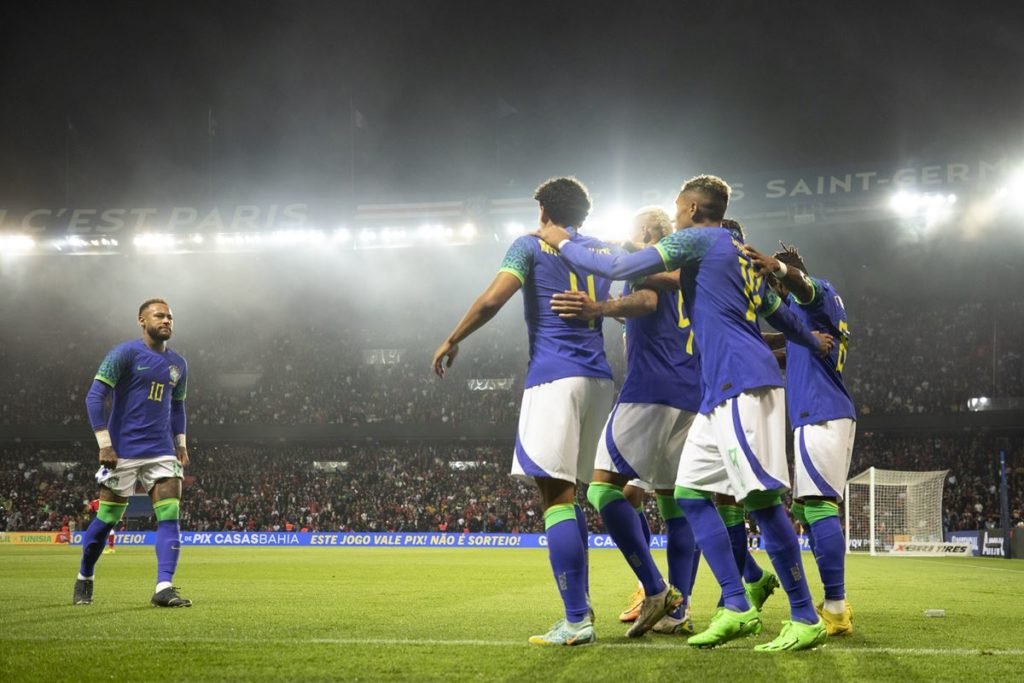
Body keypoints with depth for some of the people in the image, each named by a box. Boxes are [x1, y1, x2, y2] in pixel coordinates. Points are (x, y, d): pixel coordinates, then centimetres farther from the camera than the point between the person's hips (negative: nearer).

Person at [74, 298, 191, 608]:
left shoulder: (178, 364, 12)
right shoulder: (125, 353, -7)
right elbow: (95, 396, -10)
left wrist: (180, 444, 13)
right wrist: (104, 443, -16)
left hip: (162, 452, 5)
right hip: (124, 452, -5)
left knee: (169, 516, -11)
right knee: (107, 518, 3)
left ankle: (164, 588, -15)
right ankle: (84, 578, 25)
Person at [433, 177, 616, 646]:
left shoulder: (531, 246, 3)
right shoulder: (603, 252, 18)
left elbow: (492, 299, -9)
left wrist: (451, 341, 1)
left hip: (554, 378, -6)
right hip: (599, 380, 6)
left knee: (557, 496, -10)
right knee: (567, 493, 17)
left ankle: (577, 621, -16)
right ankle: (580, 603, 16)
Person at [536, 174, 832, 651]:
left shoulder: (697, 240, -3)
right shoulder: (739, 254, 24)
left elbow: (620, 268, -10)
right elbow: (776, 311, 36)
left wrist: (564, 244, 4)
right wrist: (812, 342, 55)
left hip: (743, 384, -10)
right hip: (723, 391, 10)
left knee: (761, 498, -11)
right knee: (691, 493, 8)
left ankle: (805, 619, -8)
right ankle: (737, 609, 5)